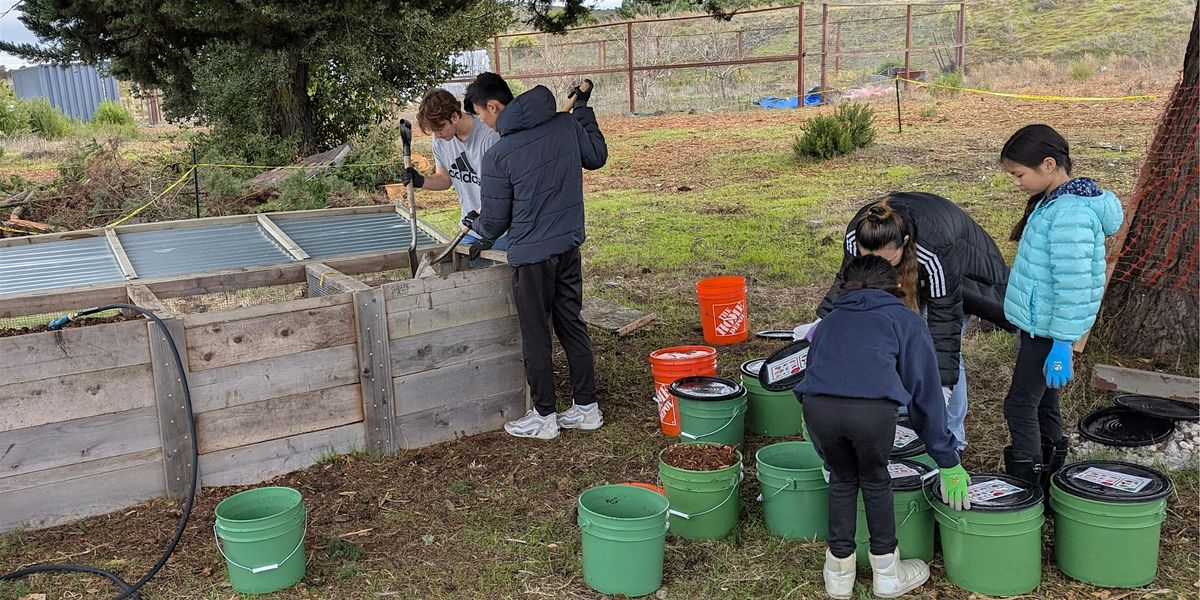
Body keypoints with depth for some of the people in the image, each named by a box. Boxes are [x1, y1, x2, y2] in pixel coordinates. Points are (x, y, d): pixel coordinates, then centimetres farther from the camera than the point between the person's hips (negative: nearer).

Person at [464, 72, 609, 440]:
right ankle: (587, 408, 24)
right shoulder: (566, 124, -2)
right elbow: (597, 157, 16)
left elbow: (495, 218, -7)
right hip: (569, 246, 6)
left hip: (531, 255, -6)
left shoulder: (497, 156, -16)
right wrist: (583, 110, 25)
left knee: (536, 337, 7)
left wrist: (483, 241, 16)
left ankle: (544, 417, 19)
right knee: (572, 325, 16)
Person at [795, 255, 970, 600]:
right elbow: (926, 394, 22)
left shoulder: (830, 320, 35)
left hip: (817, 405, 2)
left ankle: (839, 572, 37)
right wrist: (948, 462, 27)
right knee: (875, 481, 25)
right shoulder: (906, 320, 26)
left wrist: (826, 454, 48)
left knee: (842, 479, 28)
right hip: (874, 409, -2)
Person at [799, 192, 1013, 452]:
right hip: (908, 273, 5)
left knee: (945, 350, -14)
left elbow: (943, 321, -39)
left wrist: (942, 385, -38)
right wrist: (821, 322, -21)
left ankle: (952, 441, -1)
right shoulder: (856, 234, -32)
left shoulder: (936, 250, -45)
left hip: (961, 265, -5)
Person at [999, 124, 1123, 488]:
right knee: (1043, 398, 20)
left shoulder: (1070, 213, -24)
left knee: (1021, 405, -3)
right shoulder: (1052, 201, 7)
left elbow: (1073, 285, -26)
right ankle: (1049, 477, 35)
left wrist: (1061, 344, -23)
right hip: (1038, 323, 10)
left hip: (1049, 330, -10)